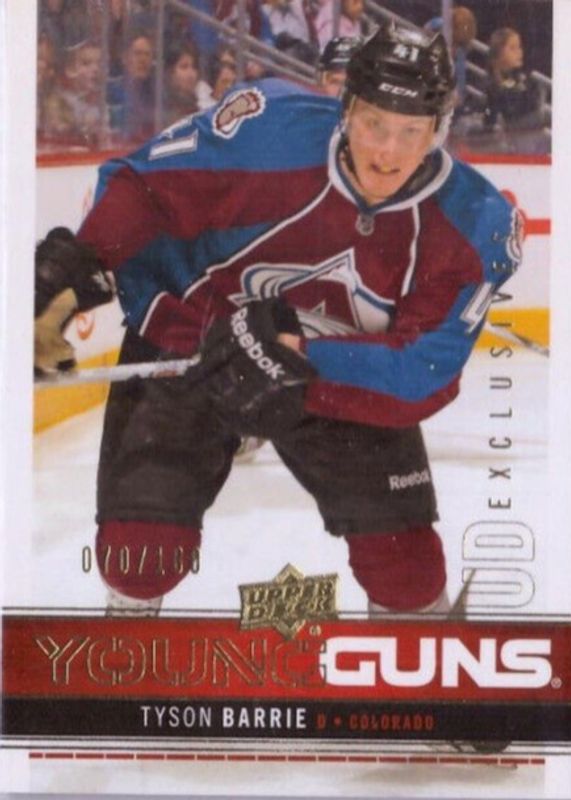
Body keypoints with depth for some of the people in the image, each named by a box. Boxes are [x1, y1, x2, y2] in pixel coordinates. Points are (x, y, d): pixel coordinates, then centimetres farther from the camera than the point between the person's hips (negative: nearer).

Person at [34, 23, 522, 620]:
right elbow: (140, 186, -16)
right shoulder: (270, 128, -27)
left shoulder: (474, 229, -21)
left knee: (402, 552, -2)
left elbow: (423, 376, -24)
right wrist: (71, 277, -29)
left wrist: (297, 358, -36)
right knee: (141, 544, -8)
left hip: (343, 376, 2)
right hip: (187, 341, -1)